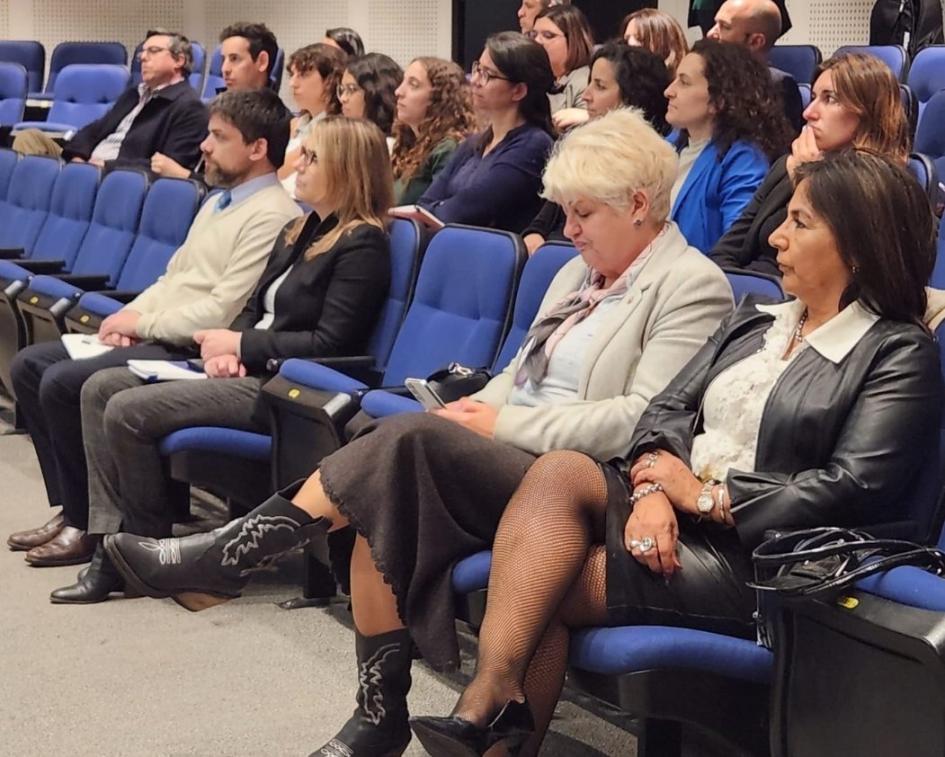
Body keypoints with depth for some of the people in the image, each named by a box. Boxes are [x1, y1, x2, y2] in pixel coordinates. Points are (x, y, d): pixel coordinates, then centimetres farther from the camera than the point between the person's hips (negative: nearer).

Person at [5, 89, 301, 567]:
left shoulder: (272, 217, -15)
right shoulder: (218, 202, 18)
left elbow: (221, 311, -21)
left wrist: (142, 323, -12)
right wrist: (128, 316, 3)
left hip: (191, 352, -11)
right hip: (152, 336, 11)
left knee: (62, 383, -23)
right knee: (29, 365, 4)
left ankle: (88, 524, -7)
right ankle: (70, 508, 5)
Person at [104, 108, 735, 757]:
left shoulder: (694, 287, -6)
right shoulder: (581, 272, 21)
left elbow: (641, 421, -17)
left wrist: (507, 426, -15)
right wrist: (477, 412, -1)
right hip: (505, 459, 8)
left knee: (411, 438, -28)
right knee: (384, 499, -21)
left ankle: (226, 558, -20)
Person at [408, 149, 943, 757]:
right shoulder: (757, 320, 20)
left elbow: (851, 489, -15)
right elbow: (669, 408, 11)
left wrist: (704, 495, -13)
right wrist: (653, 487, -12)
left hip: (755, 557, -6)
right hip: (670, 514, 6)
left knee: (541, 593, -20)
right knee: (559, 472, -25)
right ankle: (492, 700, -33)